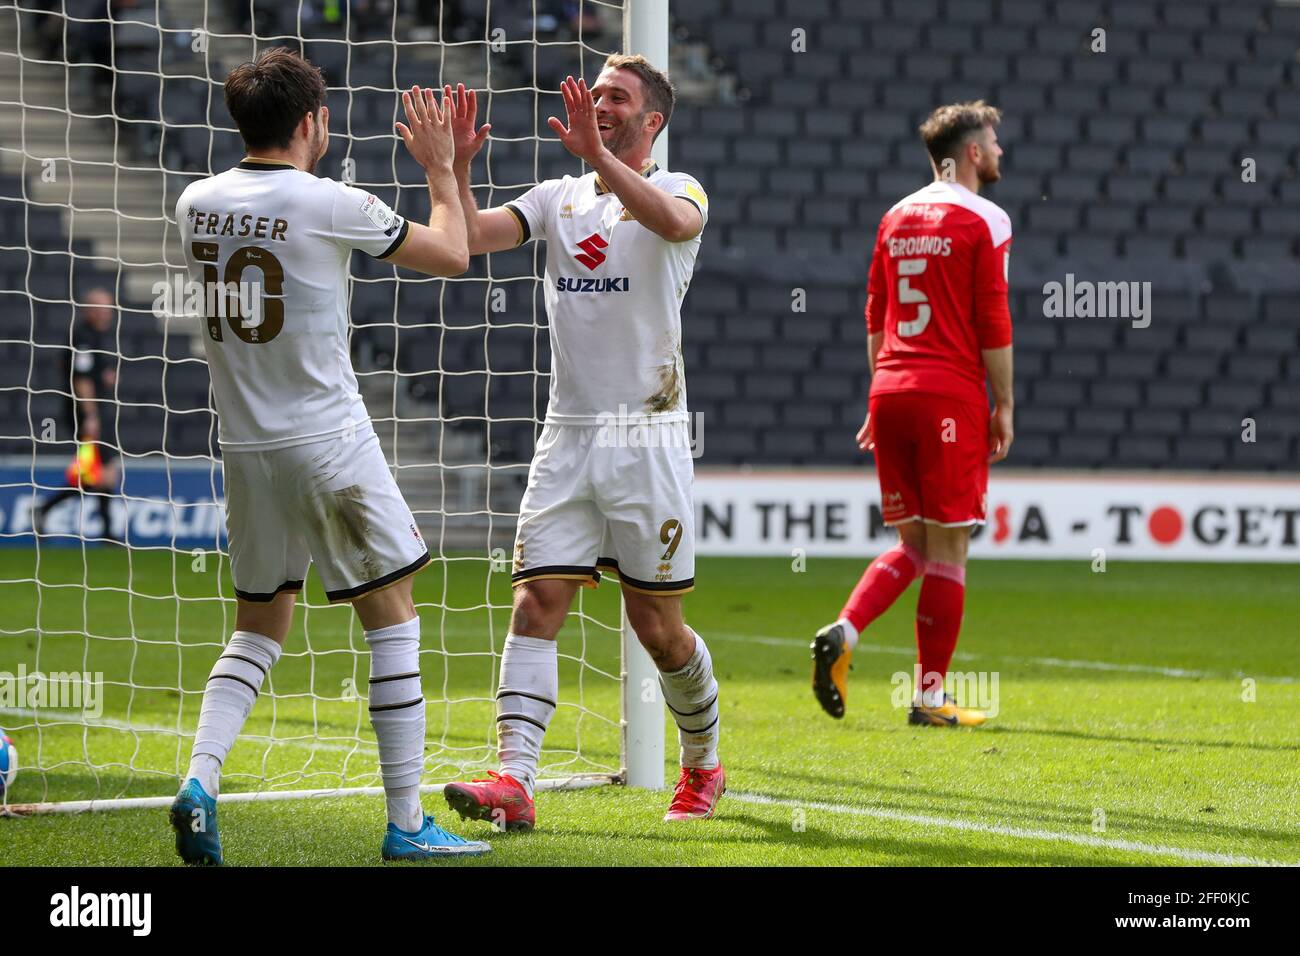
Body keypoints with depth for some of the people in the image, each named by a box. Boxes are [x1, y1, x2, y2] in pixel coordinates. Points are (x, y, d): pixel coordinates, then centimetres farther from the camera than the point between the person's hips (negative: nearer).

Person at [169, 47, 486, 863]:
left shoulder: (198, 203, 3)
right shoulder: (329, 205, -12)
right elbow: (451, 255, -1)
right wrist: (440, 168, 12)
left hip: (246, 450, 6)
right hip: (329, 445, -6)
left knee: (259, 625, 17)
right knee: (393, 619, 4)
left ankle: (200, 778, -5)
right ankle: (407, 823, 3)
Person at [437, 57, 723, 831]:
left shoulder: (679, 189, -2)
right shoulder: (558, 198, 12)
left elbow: (674, 219, -27)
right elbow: (471, 237, -2)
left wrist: (598, 155, -38)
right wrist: (458, 167, -19)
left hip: (648, 439, -4)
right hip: (567, 438, 4)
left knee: (659, 628, 3)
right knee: (537, 604, -10)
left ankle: (704, 767, 25)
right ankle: (515, 780, -18)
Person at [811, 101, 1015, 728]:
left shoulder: (896, 217, 14)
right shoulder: (984, 221, -5)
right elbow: (994, 324, -9)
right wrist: (1004, 405, -3)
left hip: (892, 392, 6)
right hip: (952, 395, -6)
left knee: (912, 544, 14)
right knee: (947, 547, 1)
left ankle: (842, 633, -9)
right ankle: (930, 696, 1)